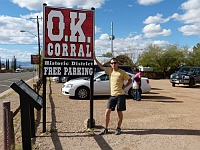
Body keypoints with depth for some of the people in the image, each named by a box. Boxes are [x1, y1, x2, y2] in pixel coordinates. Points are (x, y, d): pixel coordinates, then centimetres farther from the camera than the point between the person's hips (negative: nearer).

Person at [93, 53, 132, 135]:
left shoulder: (122, 72, -6)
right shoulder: (110, 70, 6)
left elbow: (130, 80, 2)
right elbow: (101, 67, 12)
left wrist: (124, 87, -7)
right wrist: (95, 58, 7)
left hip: (120, 95, -4)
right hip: (112, 95, 4)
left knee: (119, 112, 6)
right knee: (107, 111, 0)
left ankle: (118, 128, 21)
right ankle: (105, 129, 12)